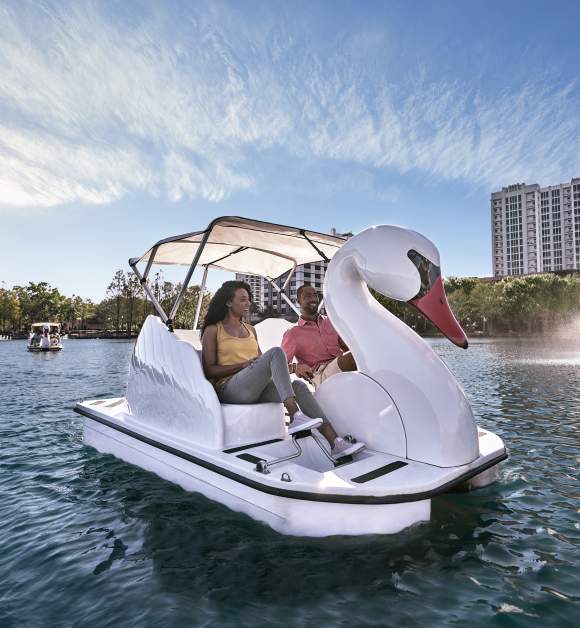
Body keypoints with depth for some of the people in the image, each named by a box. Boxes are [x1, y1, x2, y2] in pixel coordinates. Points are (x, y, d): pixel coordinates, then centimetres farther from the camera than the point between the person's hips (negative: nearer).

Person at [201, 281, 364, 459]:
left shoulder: (250, 330, 24)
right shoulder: (213, 330, 6)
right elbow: (209, 370, -2)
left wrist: (283, 367, 1)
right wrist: (244, 364, -14)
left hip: (255, 388, 6)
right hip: (229, 389, -6)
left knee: (298, 385, -21)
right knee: (276, 352, -27)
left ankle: (335, 443, -29)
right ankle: (295, 417, -40)